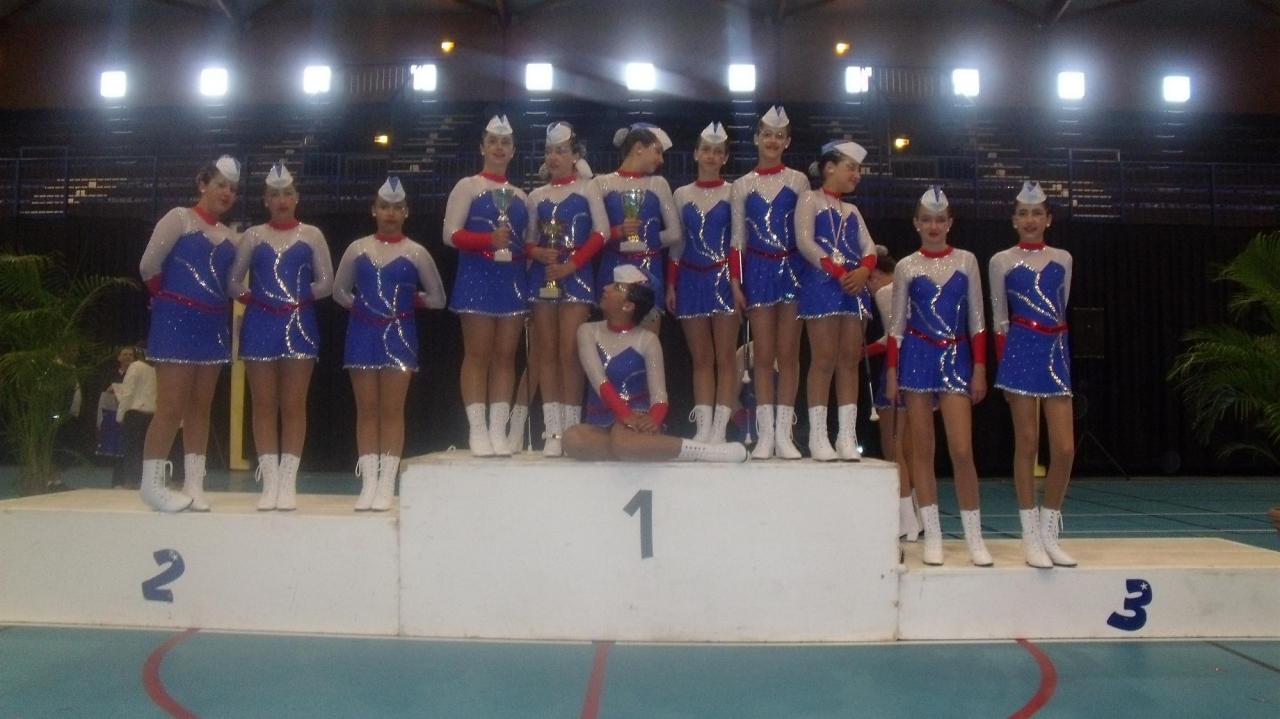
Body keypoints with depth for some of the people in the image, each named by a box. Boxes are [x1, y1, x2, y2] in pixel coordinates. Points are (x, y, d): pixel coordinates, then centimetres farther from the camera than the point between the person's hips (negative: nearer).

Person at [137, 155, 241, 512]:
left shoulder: (230, 236, 14)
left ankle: (194, 484, 12)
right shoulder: (178, 218, -3)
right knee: (171, 407, -7)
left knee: (200, 407, 7)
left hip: (213, 325, 6)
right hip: (177, 321, -6)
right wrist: (170, 299, 5)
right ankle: (152, 484, 1)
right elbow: (149, 266, -7)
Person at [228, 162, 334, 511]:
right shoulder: (253, 236, 10)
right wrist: (253, 298, -2)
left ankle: (288, 482, 2)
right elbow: (233, 280, 9)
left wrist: (301, 296, 0)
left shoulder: (311, 235, 8)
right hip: (260, 325, 1)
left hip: (299, 324, -1)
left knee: (294, 405, -1)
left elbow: (326, 282, 5)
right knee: (264, 405, 0)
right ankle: (269, 482, 5)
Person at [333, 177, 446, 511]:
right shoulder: (357, 249, 7)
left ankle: (386, 486, 2)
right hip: (363, 334, 2)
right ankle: (368, 483, 7)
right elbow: (339, 290, 16)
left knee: (392, 410, -1)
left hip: (399, 335, -2)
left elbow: (437, 298, 8)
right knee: (367, 410, 3)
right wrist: (361, 305, 4)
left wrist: (408, 299, 4)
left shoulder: (416, 253, 2)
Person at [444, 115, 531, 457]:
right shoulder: (467, 186, 4)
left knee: (505, 355, 3)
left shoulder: (519, 195, 19)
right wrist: (489, 240, -19)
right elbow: (451, 234, -6)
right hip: (477, 278, -5)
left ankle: (498, 431, 6)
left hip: (513, 280, 5)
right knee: (478, 354, -4)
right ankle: (478, 431, -1)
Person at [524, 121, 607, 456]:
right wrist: (537, 253, -8)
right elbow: (528, 240, 15)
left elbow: (601, 232, -4)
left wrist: (572, 263, -13)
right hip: (542, 275, 4)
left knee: (570, 350, -10)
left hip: (576, 275, -3)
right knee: (546, 352, 0)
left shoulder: (587, 187, 5)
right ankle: (553, 431, 3)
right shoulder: (537, 195, 14)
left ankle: (570, 429, -5)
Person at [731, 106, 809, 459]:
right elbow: (738, 238, 8)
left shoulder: (798, 181, 7)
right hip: (758, 269, 0)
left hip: (792, 267, 0)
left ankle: (784, 433, 4)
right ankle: (765, 434, 2)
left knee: (788, 354, 0)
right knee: (763, 355, -1)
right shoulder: (742, 185, 9)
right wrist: (735, 282, -1)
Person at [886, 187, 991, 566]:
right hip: (918, 357, 0)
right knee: (922, 449, 3)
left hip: (956, 357, 0)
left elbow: (976, 320, 5)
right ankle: (932, 535, 11)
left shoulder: (966, 261, 5)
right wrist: (892, 372, 0)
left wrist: (980, 369, 0)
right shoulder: (907, 267, 4)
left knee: (962, 451, -7)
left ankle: (974, 537, 6)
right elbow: (897, 324, 5)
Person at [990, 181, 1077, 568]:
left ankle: (1049, 533, 12)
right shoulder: (1002, 261, 4)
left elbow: (1061, 309, 17)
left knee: (1065, 448, -3)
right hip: (1022, 351, -3)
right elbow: (999, 319, 4)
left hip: (1056, 351, 3)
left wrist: (1054, 345, 12)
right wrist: (1004, 365, -1)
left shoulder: (1063, 259, 12)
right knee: (1027, 443, -1)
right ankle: (1031, 536, 7)